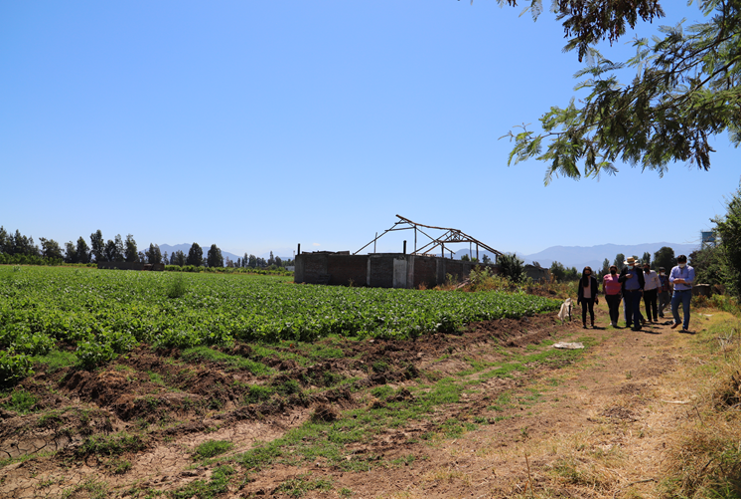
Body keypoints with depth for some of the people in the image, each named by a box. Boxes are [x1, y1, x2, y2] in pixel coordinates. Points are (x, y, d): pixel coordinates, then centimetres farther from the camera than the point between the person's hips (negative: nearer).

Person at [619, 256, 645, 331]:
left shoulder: (639, 270, 5)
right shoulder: (624, 270, 6)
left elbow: (642, 281, 10)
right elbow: (619, 280, 2)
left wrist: (641, 289, -4)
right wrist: (625, 276, -14)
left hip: (636, 292, -2)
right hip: (627, 293, 2)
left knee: (636, 308, -10)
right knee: (628, 309, 10)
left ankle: (636, 325, -13)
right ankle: (628, 323, 25)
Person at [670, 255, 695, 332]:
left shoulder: (690, 269, 3)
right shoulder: (674, 269, 12)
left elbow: (690, 280, -13)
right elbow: (671, 279, -3)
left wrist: (678, 280, -11)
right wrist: (684, 281, -12)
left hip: (686, 292, -3)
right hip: (676, 292, 3)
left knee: (686, 310, -4)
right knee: (673, 309, 4)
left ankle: (685, 327, 2)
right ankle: (677, 321, 31)